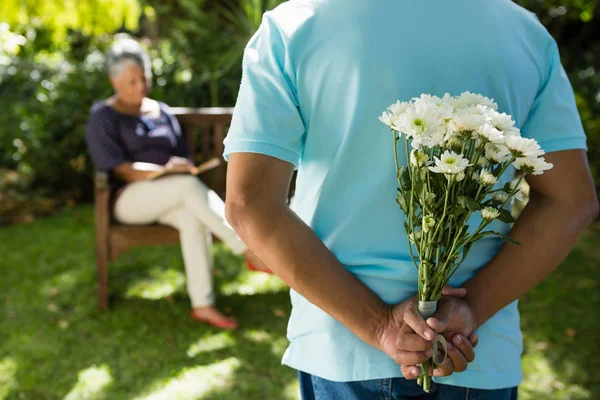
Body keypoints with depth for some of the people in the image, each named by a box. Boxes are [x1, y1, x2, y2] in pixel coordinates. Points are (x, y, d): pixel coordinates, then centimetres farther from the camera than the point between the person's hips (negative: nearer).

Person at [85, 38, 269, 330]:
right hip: (130, 198, -4)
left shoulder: (161, 112, 19)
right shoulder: (102, 118, 3)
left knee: (193, 217, -33)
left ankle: (202, 304, -36)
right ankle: (250, 251, -35)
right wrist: (161, 171, -25)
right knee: (190, 186, -35)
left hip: (171, 198, 4)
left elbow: (185, 159, 19)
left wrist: (185, 168, -5)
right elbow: (119, 170, -10)